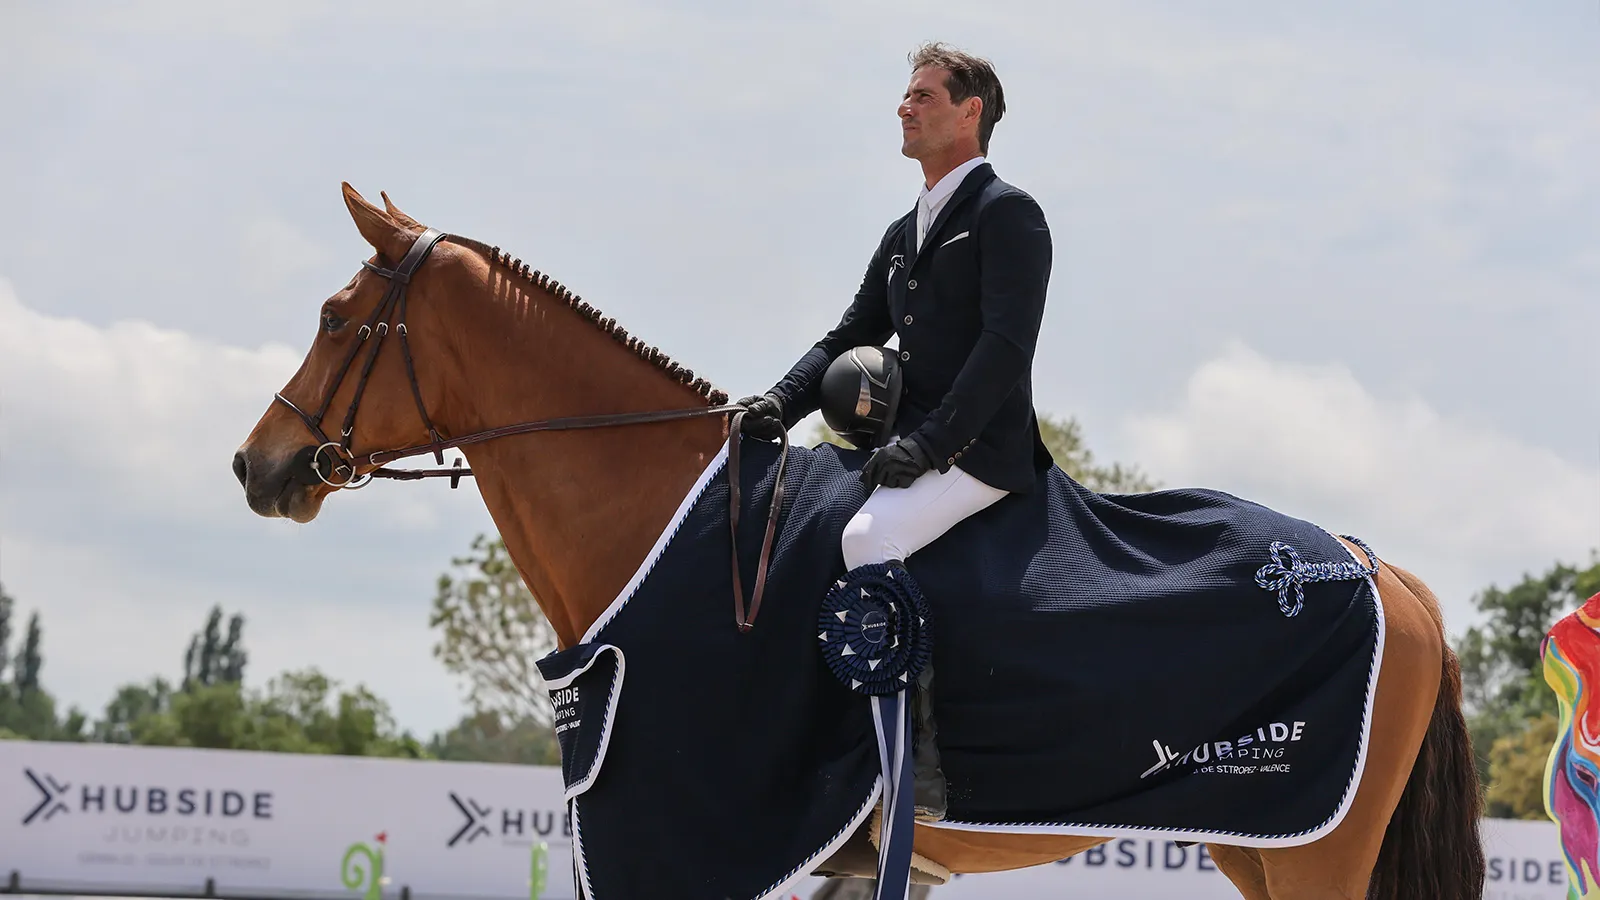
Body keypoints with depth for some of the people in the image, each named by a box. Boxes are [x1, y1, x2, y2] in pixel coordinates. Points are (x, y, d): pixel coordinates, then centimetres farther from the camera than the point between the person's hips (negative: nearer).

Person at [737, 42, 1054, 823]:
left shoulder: (1008, 215, -4)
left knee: (867, 537, -32)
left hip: (982, 451, -10)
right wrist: (782, 402, 0)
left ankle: (918, 773, -34)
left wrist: (928, 443, -23)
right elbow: (851, 337, 20)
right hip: (914, 450, 10)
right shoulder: (905, 233, 22)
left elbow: (1006, 345, -15)